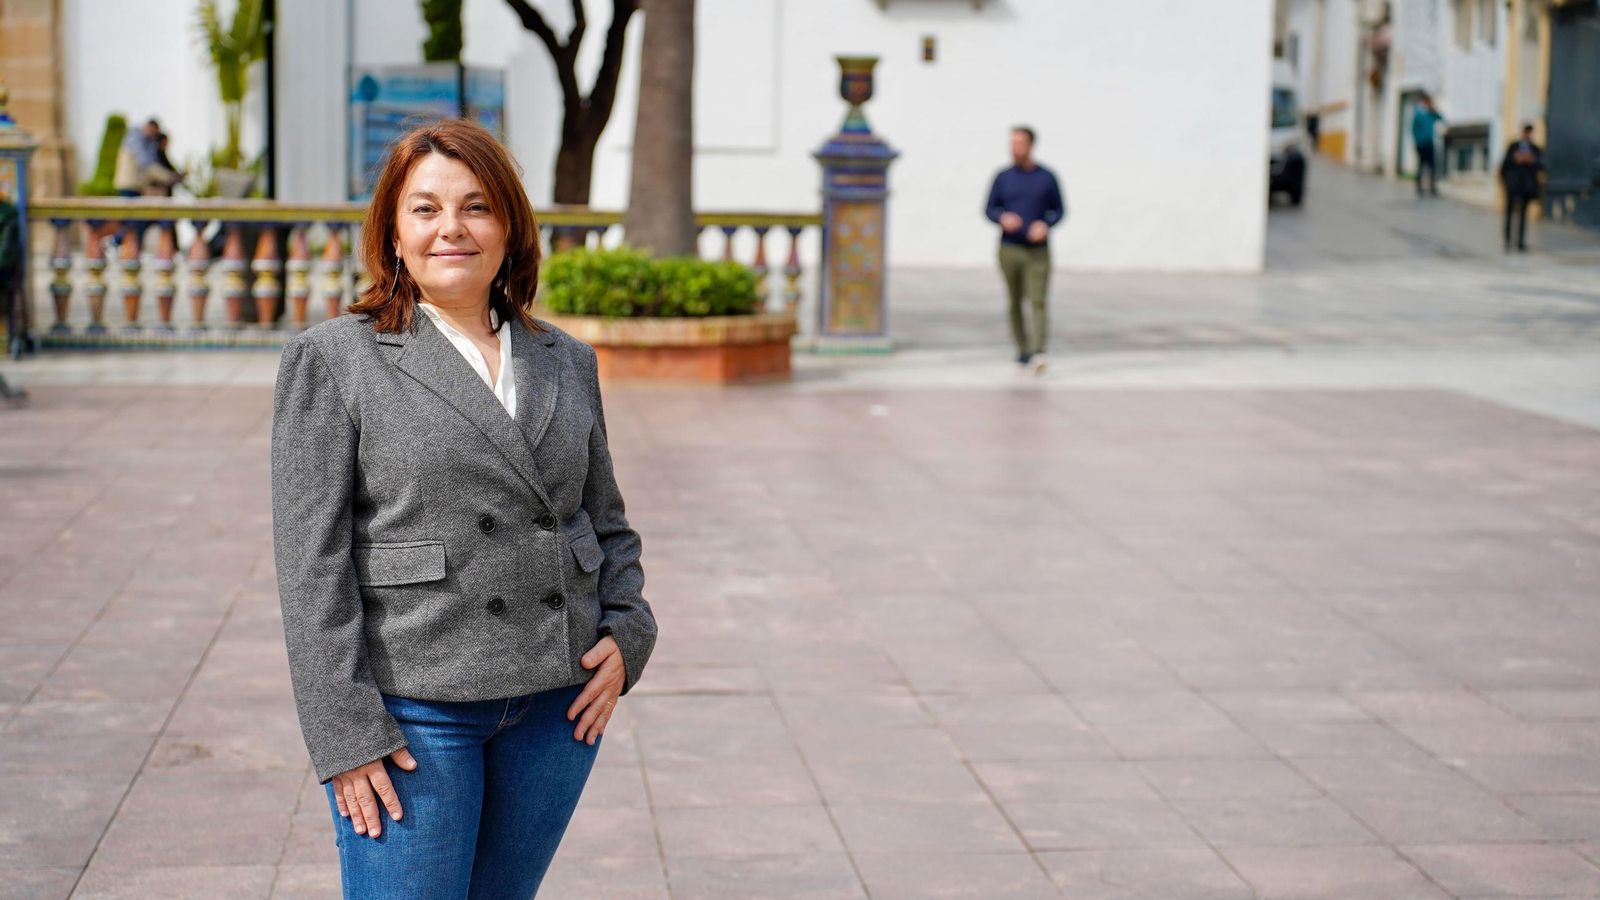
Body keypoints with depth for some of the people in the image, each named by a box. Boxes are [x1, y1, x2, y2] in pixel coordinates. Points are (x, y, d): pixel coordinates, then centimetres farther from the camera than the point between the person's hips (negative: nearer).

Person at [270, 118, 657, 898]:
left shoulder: (567, 363, 11)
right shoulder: (331, 361, -2)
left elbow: (608, 524, 20)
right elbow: (311, 562, -7)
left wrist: (625, 635, 1)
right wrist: (346, 735, -13)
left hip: (555, 705, 4)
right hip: (414, 709, -4)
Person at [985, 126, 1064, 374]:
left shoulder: (1047, 177, 1)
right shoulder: (1003, 178, 3)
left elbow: (1059, 210, 6)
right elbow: (991, 210, 7)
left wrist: (1045, 225, -15)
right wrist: (1003, 218, -17)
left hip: (1038, 251, -2)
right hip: (1009, 250, 2)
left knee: (1038, 302, -14)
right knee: (1015, 303, 8)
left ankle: (1038, 354, -24)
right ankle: (1023, 350, 23)